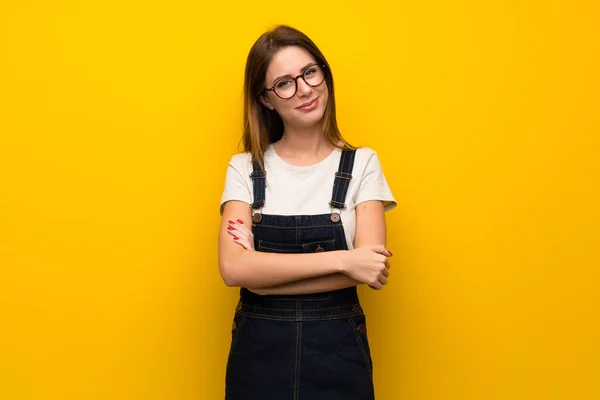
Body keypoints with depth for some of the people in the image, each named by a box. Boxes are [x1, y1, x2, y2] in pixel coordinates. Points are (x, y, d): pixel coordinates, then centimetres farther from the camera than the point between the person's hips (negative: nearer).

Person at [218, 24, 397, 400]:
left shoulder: (362, 164, -2)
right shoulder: (244, 168, -1)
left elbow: (372, 270, -13)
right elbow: (233, 267, -15)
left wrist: (264, 270, -17)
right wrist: (341, 259, -21)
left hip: (338, 351, 0)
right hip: (258, 354, 1)